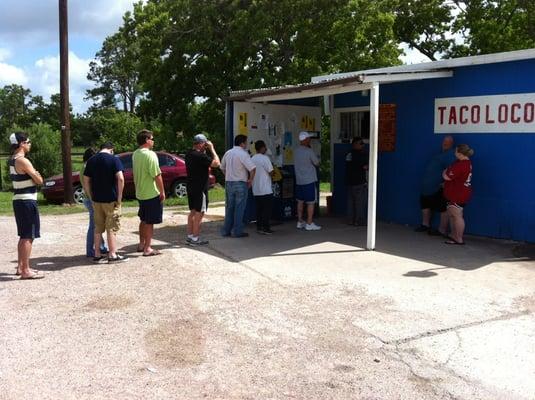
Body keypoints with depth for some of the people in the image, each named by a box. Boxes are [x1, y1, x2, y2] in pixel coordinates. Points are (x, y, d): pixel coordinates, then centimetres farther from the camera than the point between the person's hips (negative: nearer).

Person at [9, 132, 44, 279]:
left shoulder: (13, 160, 13)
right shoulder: (22, 161, -16)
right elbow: (39, 180, -16)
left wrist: (33, 175, -1)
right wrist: (37, 176, 4)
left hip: (19, 200, 10)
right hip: (27, 201, -10)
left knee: (23, 236, 18)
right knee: (28, 237, -6)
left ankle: (20, 266, 25)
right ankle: (25, 271, -3)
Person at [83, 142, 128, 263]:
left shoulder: (91, 161, 8)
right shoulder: (114, 159, -7)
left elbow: (86, 181, 8)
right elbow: (120, 179, -17)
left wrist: (91, 197, 12)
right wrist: (119, 197, -10)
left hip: (96, 200, 5)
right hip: (111, 200, -5)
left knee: (98, 228, 13)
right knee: (112, 228, 3)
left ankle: (97, 255, 18)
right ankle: (112, 255, 5)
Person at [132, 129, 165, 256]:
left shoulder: (135, 154, 7)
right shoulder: (150, 154, -19)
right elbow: (157, 175, -21)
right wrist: (162, 192, -13)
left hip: (140, 193, 8)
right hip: (152, 194, -8)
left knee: (143, 220, 20)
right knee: (149, 222, -1)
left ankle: (141, 244, 30)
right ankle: (147, 249, 5)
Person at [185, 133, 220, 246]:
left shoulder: (189, 154, 9)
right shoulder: (200, 156, -20)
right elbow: (216, 163, -20)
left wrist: (206, 151, 9)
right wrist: (211, 149, -11)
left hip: (191, 187, 9)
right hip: (200, 188, -9)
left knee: (193, 212, 15)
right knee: (199, 213, -2)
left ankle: (189, 236, 19)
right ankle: (195, 238, 1)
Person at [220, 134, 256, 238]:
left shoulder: (228, 153, 8)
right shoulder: (243, 154, -13)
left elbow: (222, 168, 19)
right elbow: (252, 168, -22)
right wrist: (250, 180, -8)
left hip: (228, 183, 6)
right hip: (240, 183, -6)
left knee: (229, 207, 13)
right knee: (239, 208, 1)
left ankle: (226, 230, 17)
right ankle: (237, 231, 4)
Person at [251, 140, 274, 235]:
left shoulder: (252, 159, 8)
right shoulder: (265, 158, -13)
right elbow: (271, 172, -11)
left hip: (256, 190, 7)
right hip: (266, 189, -7)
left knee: (259, 209, 12)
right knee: (267, 209, 0)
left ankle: (259, 227, 14)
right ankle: (265, 228, 1)